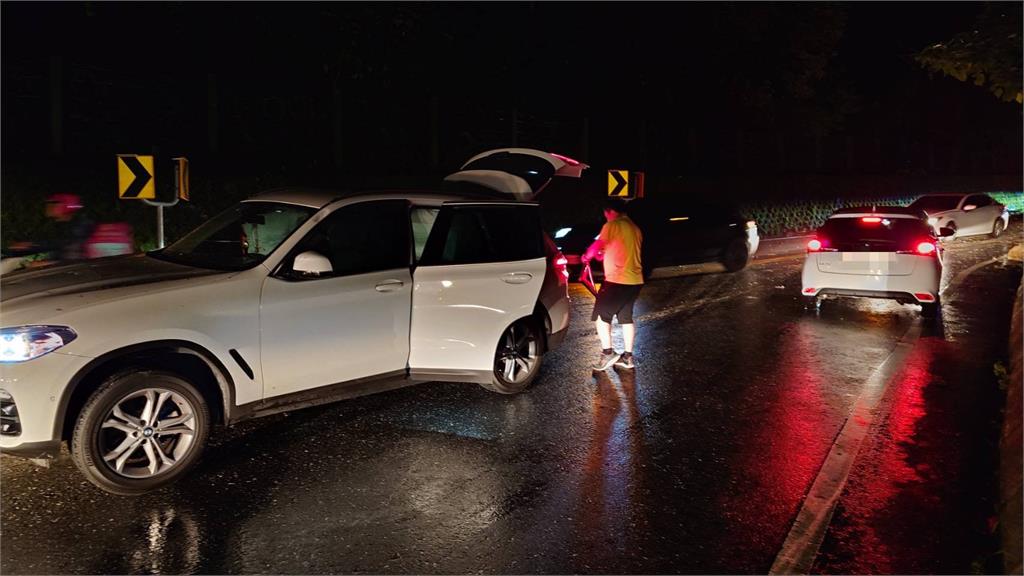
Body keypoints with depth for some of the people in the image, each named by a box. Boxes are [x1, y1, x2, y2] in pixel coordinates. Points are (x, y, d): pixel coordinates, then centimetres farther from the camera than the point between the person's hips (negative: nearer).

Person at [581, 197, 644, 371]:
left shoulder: (613, 225, -10)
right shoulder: (635, 228, 15)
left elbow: (596, 247, -10)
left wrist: (586, 256, 9)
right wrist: (605, 254, 28)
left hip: (617, 280, -8)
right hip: (635, 280, 8)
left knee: (601, 315, 2)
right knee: (626, 317, 16)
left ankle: (608, 352, -1)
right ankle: (627, 356, 18)